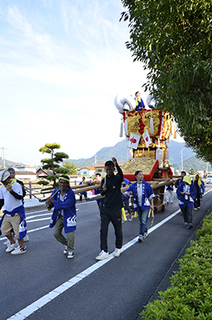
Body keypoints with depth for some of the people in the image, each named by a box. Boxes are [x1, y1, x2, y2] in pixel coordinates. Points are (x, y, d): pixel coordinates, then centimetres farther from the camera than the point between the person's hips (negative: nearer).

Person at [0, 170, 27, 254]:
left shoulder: (16, 185, -14)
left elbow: (19, 197, -26)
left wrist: (11, 191, -38)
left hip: (17, 212, -7)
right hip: (7, 212, 7)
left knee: (18, 230, -2)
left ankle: (21, 247, 14)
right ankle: (13, 243, 34)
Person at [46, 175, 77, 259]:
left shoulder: (71, 193, -22)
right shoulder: (56, 191, -5)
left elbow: (65, 205, -33)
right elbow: (51, 200, -4)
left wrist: (54, 201, -30)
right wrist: (49, 204, -28)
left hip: (69, 216, -6)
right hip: (59, 216, 6)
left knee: (70, 234, -1)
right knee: (56, 233, 10)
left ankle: (70, 250, 25)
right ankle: (66, 244, 37)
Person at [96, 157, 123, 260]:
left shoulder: (117, 179, -9)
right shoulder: (104, 180, 6)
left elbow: (121, 175, -34)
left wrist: (117, 165, -53)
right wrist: (103, 190, -10)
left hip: (116, 209, -3)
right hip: (106, 209, 4)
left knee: (118, 230, 10)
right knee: (103, 230, -1)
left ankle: (118, 248, 32)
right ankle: (104, 252, 9)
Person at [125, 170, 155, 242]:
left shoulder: (147, 185, -2)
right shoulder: (133, 186, 0)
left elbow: (151, 195, 3)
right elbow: (127, 191, 1)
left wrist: (152, 204, 0)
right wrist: (127, 193, -24)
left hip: (145, 206, -3)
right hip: (138, 206, 3)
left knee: (143, 221, -12)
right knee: (140, 221, 13)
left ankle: (141, 235, -7)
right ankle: (145, 232, 32)